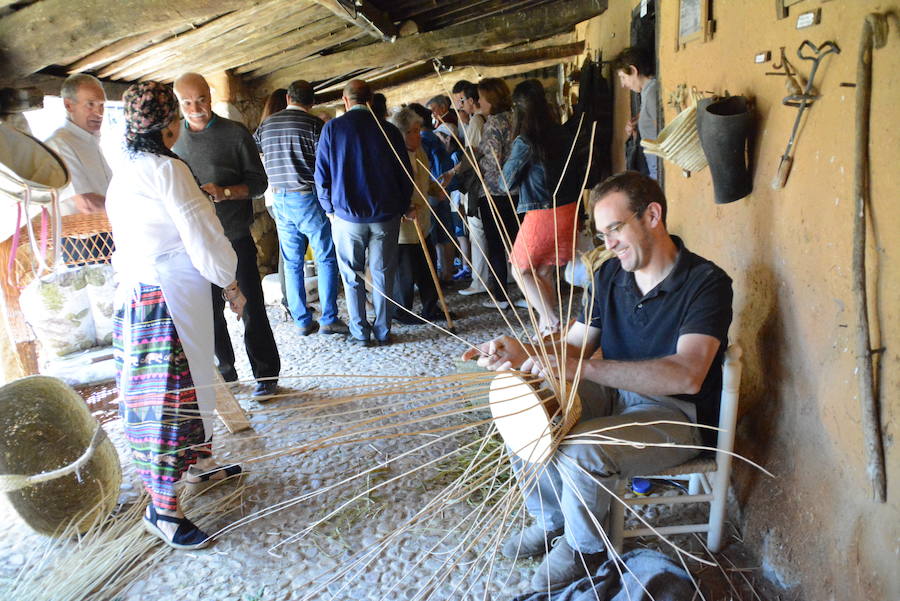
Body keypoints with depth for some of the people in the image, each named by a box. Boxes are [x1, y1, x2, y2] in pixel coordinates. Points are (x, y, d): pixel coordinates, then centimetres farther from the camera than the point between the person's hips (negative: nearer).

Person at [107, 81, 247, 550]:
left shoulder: (123, 172, 13)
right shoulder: (166, 170, -16)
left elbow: (127, 237, 16)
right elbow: (201, 238, -16)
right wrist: (231, 285, -3)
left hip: (134, 295, 10)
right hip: (167, 299, -10)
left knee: (190, 384, 21)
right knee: (170, 397, -3)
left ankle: (198, 463, 39)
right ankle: (163, 508, 8)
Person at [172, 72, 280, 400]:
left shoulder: (235, 133, -2)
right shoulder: (174, 140, 8)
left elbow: (258, 182, -4)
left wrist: (225, 192, -21)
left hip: (235, 237, -4)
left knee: (251, 308, 2)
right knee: (209, 310, 12)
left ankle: (266, 375, 14)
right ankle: (224, 370, 28)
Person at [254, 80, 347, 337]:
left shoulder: (266, 125, 8)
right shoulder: (313, 124, -8)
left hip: (279, 200, 5)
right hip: (309, 198, -5)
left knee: (292, 263, 9)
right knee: (326, 259, 2)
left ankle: (302, 321, 14)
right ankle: (329, 319, 1)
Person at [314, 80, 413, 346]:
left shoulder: (332, 128, -3)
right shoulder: (389, 131, 0)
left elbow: (321, 173, -1)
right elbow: (405, 174, 5)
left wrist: (329, 207, 10)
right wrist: (401, 208, 16)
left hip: (347, 215, -1)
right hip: (386, 215, 1)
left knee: (352, 276, 10)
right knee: (383, 274, 10)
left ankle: (360, 332, 13)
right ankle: (383, 331, 15)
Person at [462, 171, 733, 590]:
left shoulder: (706, 282, -20)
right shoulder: (610, 275, 1)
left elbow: (686, 376, -33)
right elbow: (574, 344, 2)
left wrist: (580, 367, -41)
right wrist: (521, 353, -21)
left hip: (675, 413, -7)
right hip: (614, 393, 7)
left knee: (578, 453, -30)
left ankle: (585, 547, 4)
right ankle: (551, 520, 15)